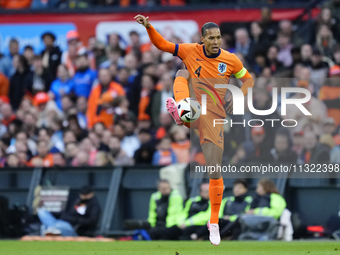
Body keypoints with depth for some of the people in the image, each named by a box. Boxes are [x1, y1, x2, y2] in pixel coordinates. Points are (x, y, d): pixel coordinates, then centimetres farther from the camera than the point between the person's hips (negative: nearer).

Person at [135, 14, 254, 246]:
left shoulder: (230, 60, 1)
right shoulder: (191, 51, 1)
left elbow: (248, 79, 14)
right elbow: (162, 45, 4)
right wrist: (149, 27, -10)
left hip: (214, 117, 0)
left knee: (215, 170, -4)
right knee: (182, 72, -23)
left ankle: (214, 222, 12)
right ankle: (181, 111, -53)